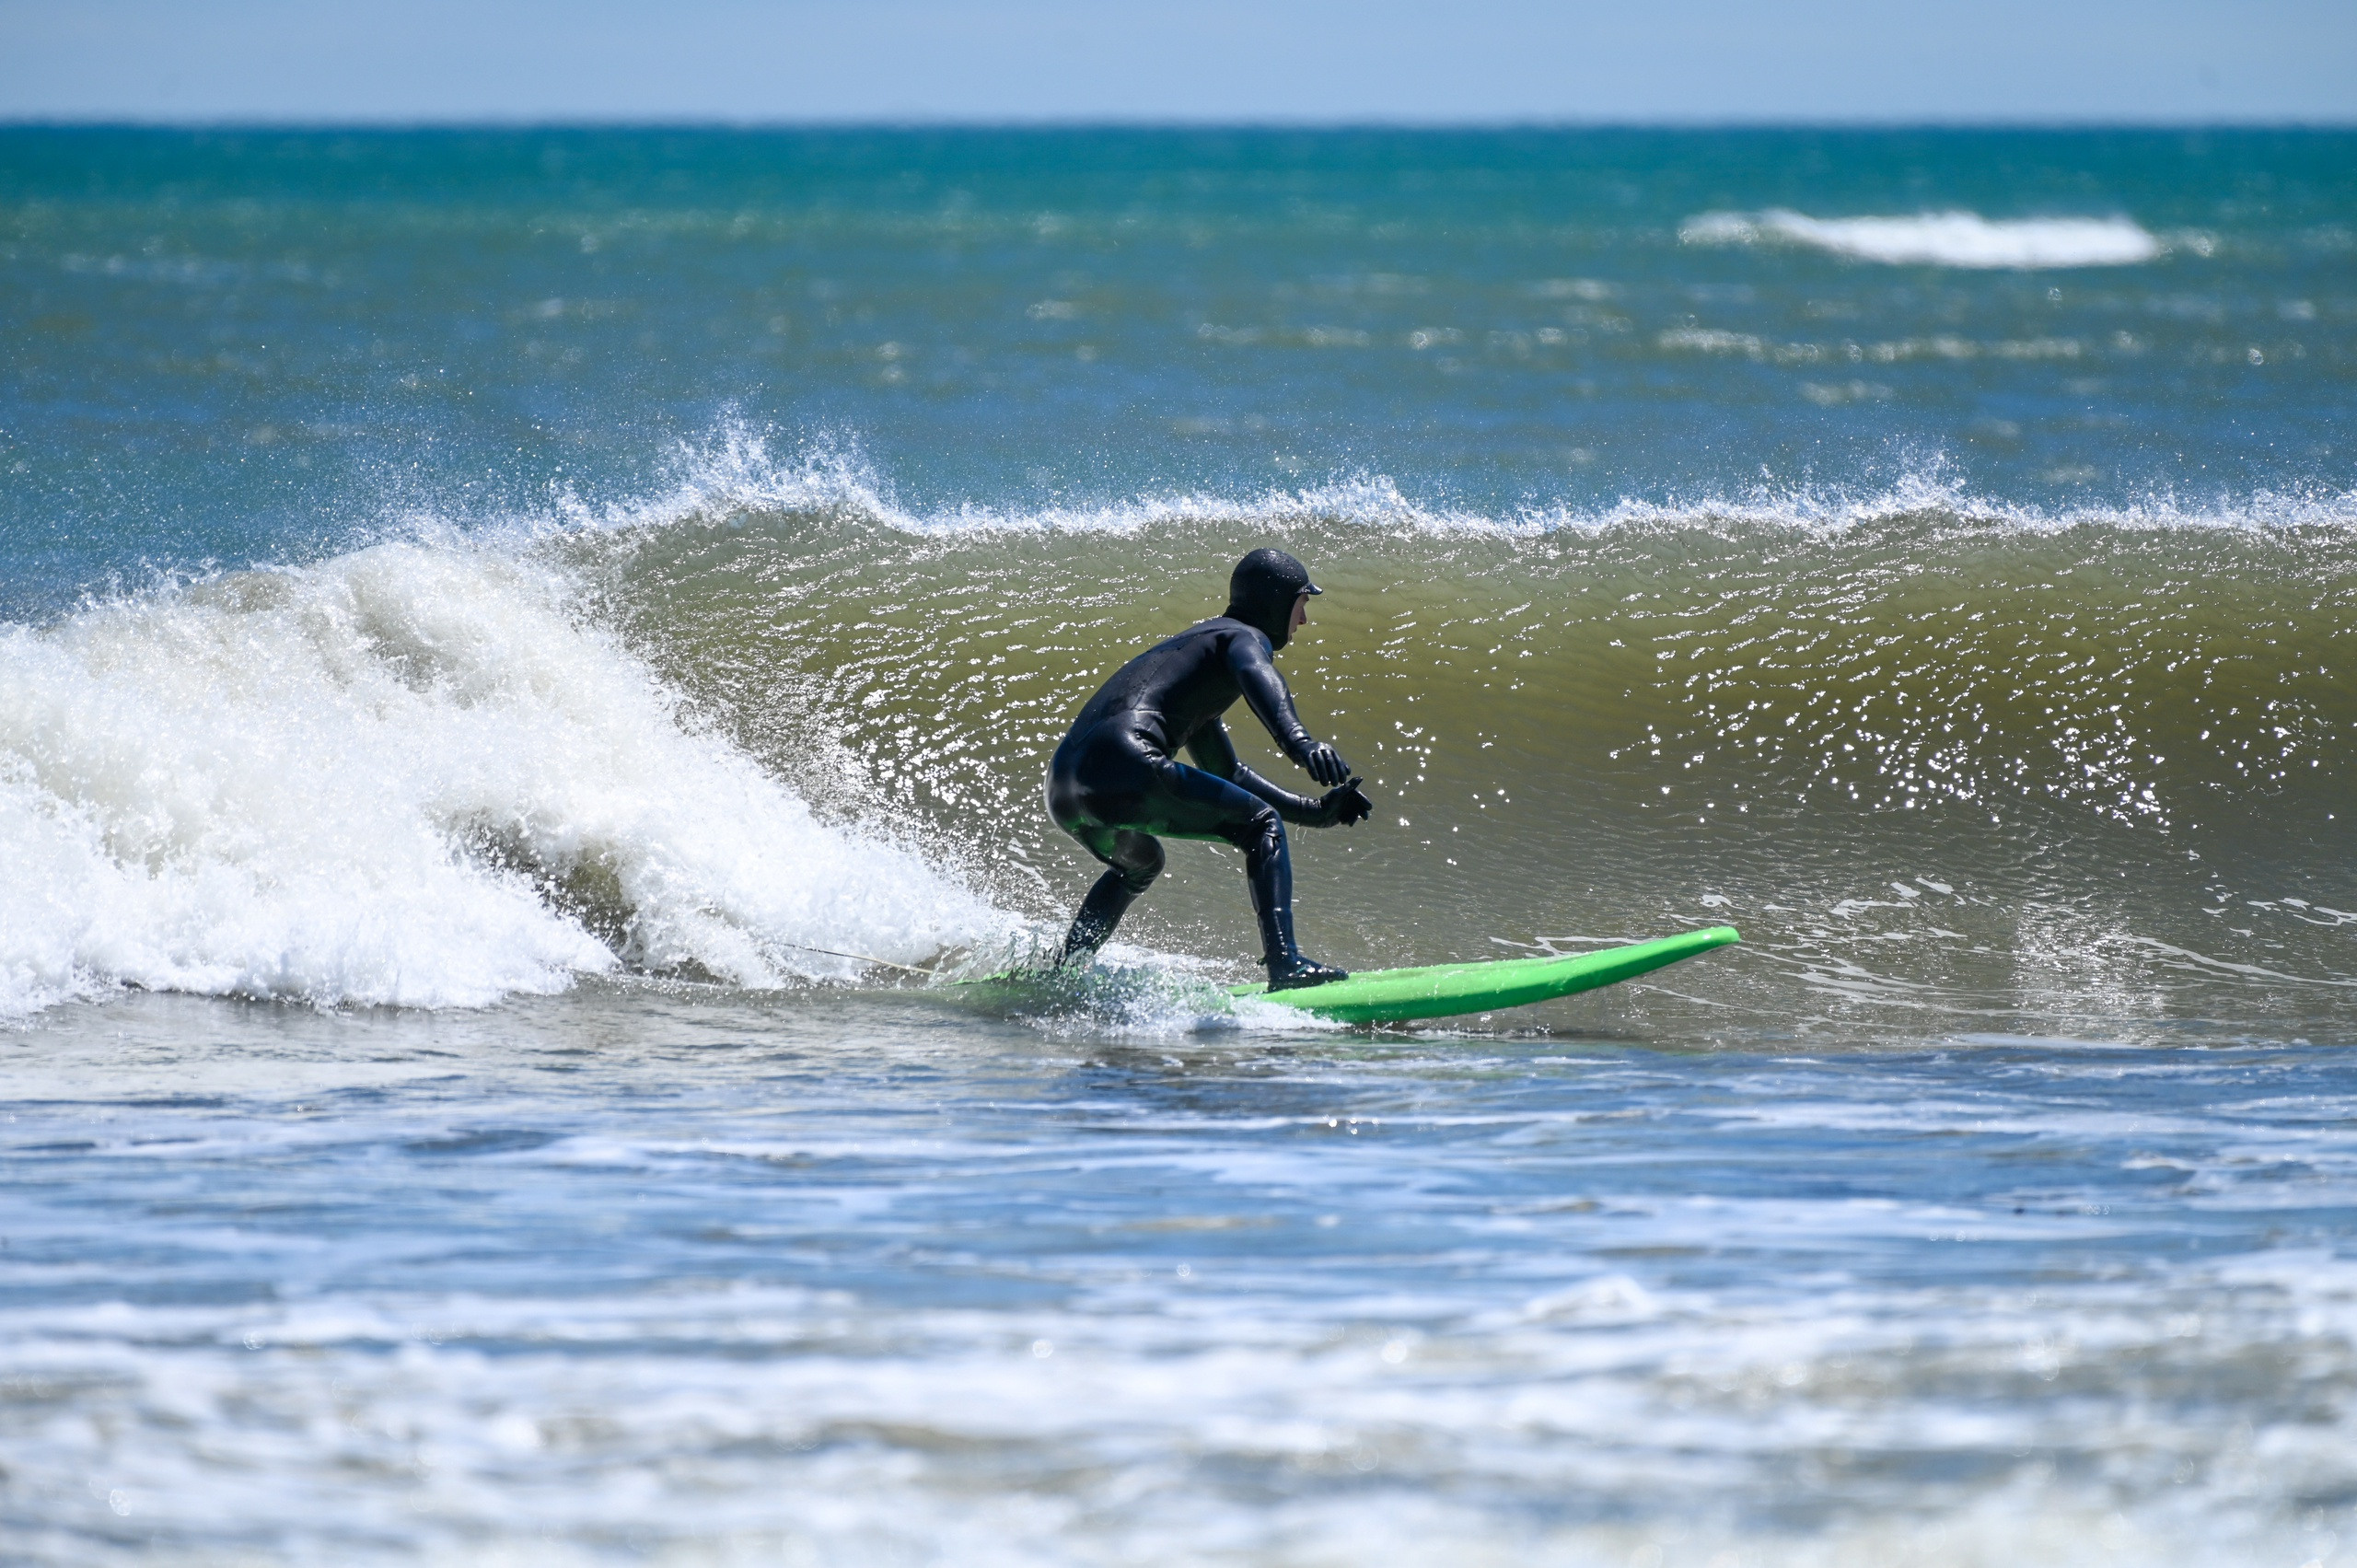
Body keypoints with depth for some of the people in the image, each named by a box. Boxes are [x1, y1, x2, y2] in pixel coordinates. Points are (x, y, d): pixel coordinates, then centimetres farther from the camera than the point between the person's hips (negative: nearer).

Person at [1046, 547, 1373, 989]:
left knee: (1140, 863, 39)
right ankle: (1284, 965, -14)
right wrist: (1297, 740, -36)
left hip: (1063, 790, 9)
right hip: (1124, 767, -9)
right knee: (1262, 825, 3)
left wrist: (1313, 811, 41)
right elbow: (1256, 676, -19)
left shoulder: (1192, 644, 38)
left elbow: (1224, 774, 46)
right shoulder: (1245, 637, 9)